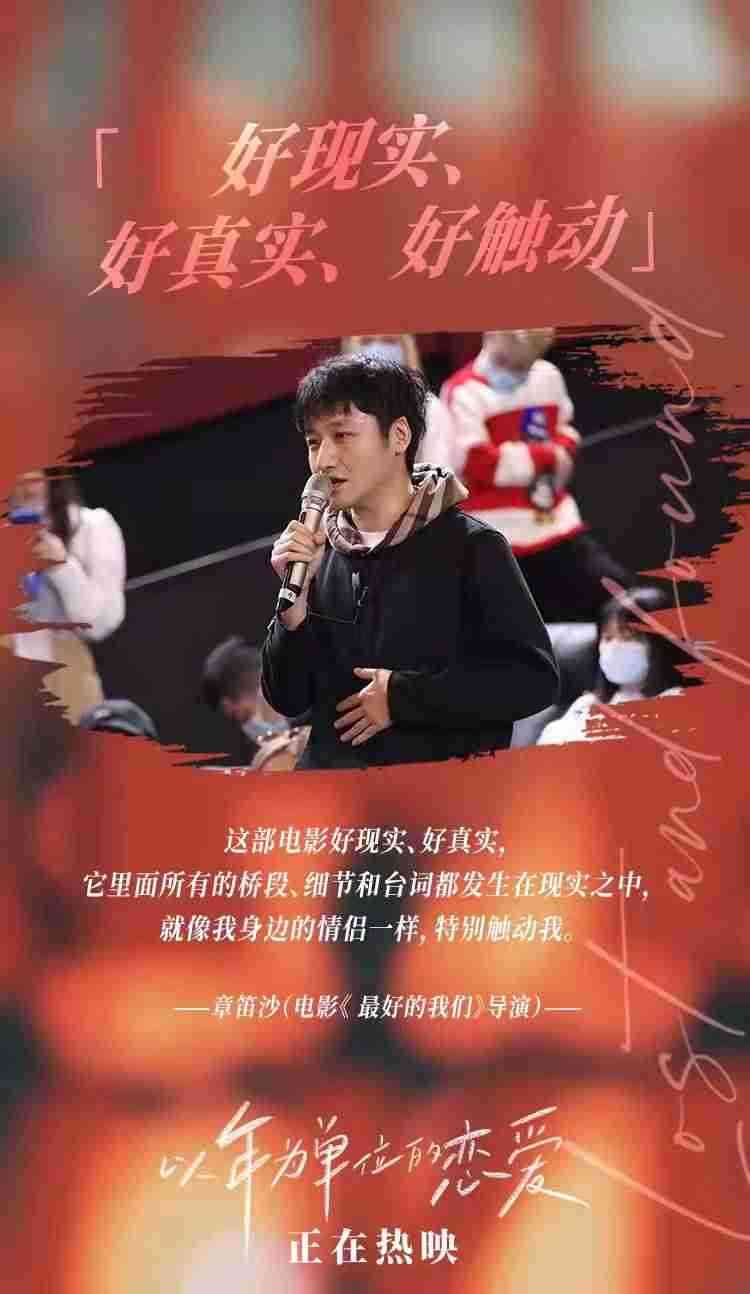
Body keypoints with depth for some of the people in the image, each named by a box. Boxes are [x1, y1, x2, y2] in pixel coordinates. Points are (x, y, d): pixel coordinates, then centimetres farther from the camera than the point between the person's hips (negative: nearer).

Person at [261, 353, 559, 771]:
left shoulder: (469, 547, -3)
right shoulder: (320, 554, 10)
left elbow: (536, 678, -9)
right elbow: (288, 700, 10)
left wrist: (402, 697, -9)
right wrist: (295, 598, -4)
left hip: (444, 779, -2)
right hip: (332, 768, 2)